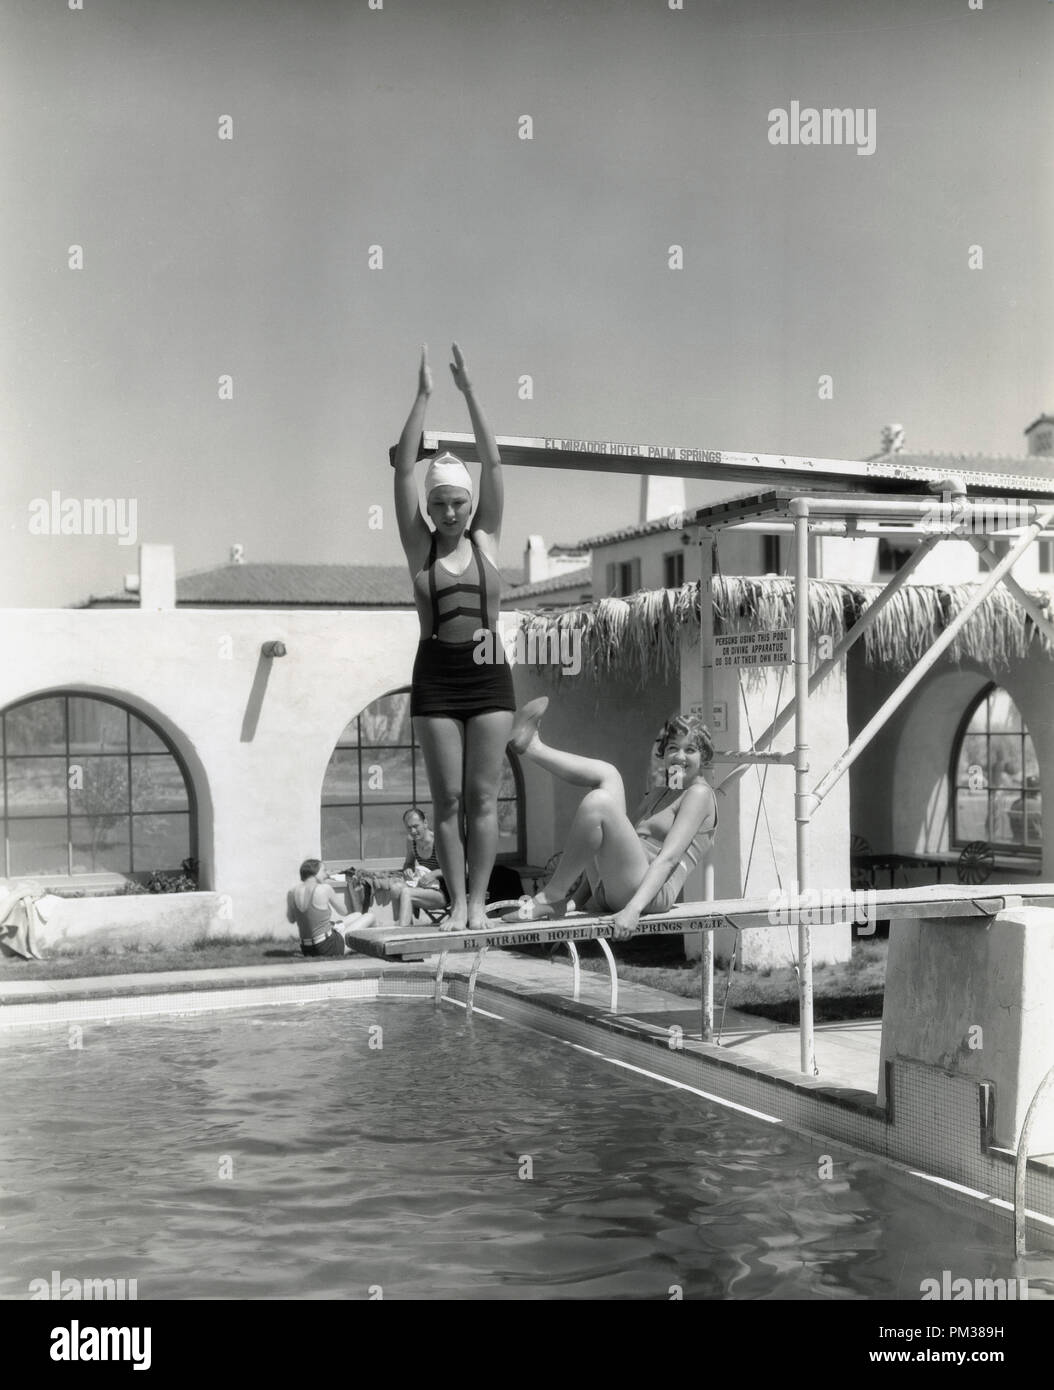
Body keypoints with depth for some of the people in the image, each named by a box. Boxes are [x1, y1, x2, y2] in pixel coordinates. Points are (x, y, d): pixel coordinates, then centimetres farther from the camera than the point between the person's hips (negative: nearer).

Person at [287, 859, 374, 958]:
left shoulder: (292, 892, -1)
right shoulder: (324, 889, -17)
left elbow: (291, 919, 15)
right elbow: (343, 911, -1)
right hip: (328, 948, -7)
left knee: (358, 915, 27)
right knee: (369, 916, 13)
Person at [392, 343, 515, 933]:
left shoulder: (486, 540, 7)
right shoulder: (421, 547, 5)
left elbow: (493, 462, 2)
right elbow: (404, 468, -1)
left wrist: (470, 390, -2)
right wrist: (424, 396, -5)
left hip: (489, 674, 0)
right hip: (437, 677, 0)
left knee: (483, 796, 0)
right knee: (448, 798, 1)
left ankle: (478, 899, 4)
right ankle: (457, 901, 5)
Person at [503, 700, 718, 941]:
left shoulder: (699, 794, 2)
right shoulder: (656, 796, 28)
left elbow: (669, 858, -12)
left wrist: (633, 909, -25)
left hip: (649, 894, -8)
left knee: (599, 800, -27)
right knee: (608, 776, 5)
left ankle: (552, 897, -18)